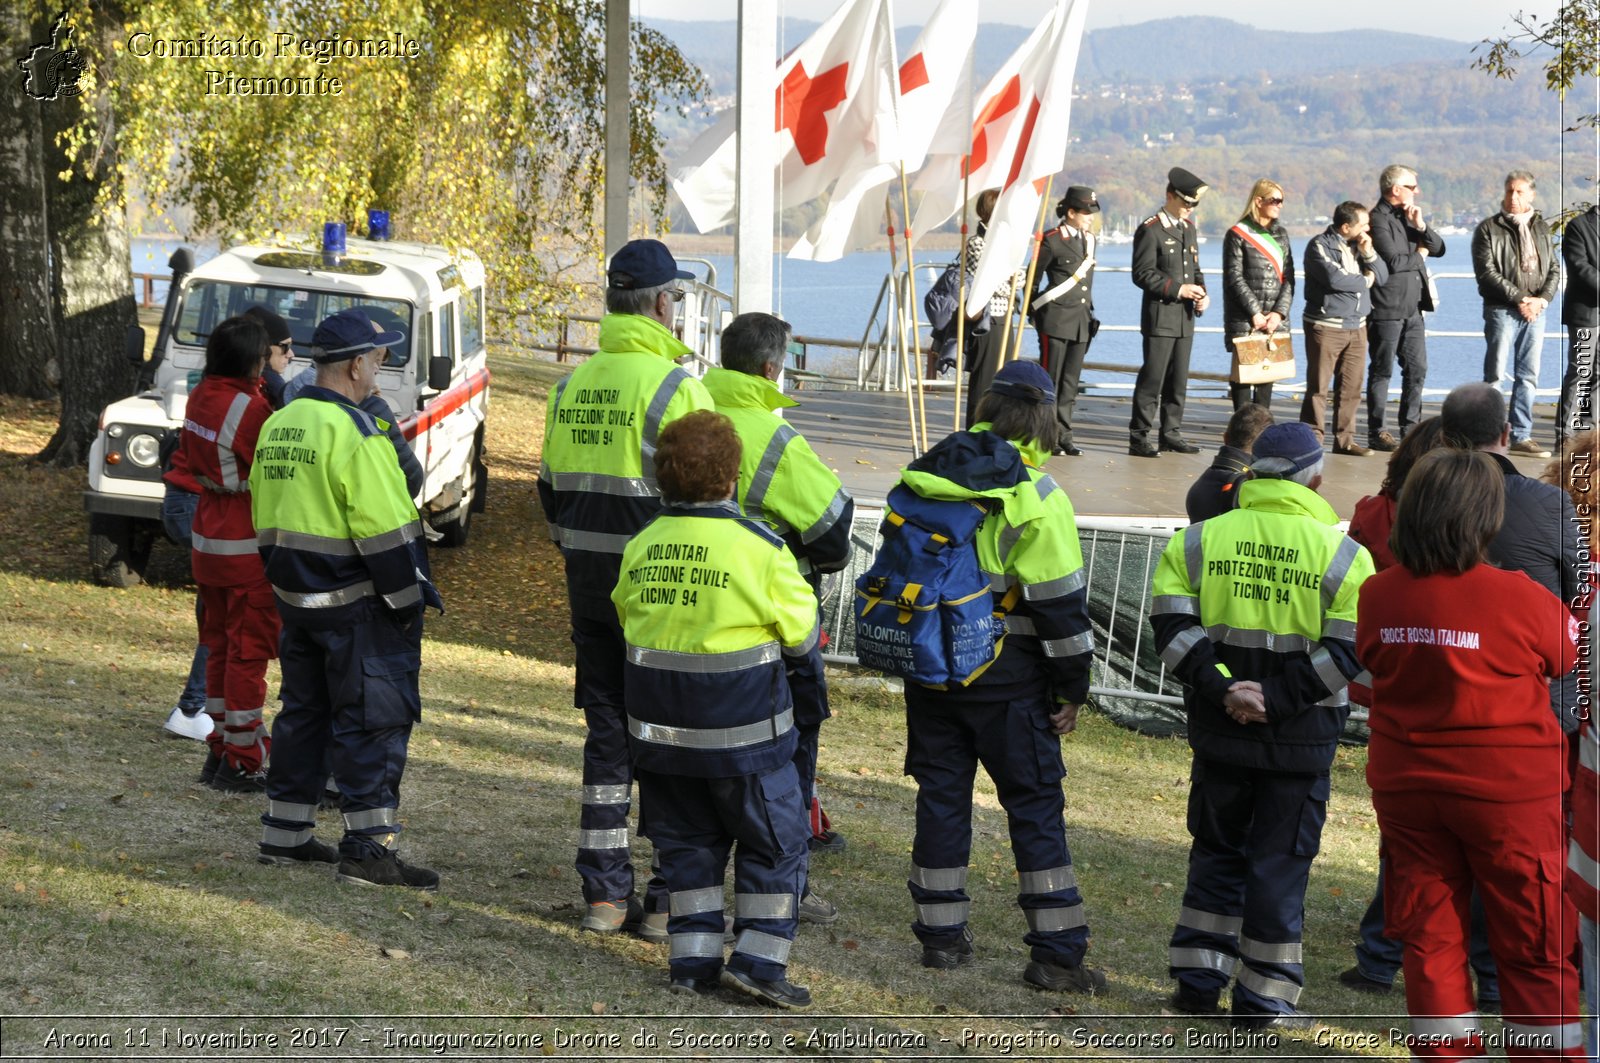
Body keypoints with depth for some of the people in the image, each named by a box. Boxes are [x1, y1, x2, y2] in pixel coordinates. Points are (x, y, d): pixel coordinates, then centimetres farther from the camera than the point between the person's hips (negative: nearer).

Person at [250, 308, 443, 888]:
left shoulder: (277, 426, 11)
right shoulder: (351, 432, -18)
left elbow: (266, 516, 18)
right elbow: (381, 526, -21)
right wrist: (408, 596, -14)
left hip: (295, 596, 9)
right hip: (355, 602, -9)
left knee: (304, 710, 17)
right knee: (374, 718, -4)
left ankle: (284, 834, 23)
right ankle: (370, 846, -6)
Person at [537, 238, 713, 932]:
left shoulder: (572, 386, 9)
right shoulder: (674, 385, -13)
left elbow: (552, 488, 16)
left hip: (588, 582, 6)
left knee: (607, 731, 13)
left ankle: (603, 893, 14)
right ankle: (672, 895, 6)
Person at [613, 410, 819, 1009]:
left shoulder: (641, 547, -1)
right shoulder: (760, 548, -15)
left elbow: (626, 620, 11)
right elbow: (801, 634, -7)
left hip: (660, 725, 5)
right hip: (742, 731, -5)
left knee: (687, 841, 17)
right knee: (775, 842, 9)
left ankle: (693, 958, 15)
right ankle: (758, 958, 4)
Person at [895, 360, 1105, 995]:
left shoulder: (921, 478, 4)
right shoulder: (1037, 499, -13)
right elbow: (1060, 602, -13)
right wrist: (1072, 689, -4)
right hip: (1006, 676, -5)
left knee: (941, 793, 13)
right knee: (1034, 802, 1)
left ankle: (940, 935, 17)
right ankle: (1056, 952, 0)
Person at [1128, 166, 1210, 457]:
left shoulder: (1189, 228, 15)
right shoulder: (1150, 230, -9)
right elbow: (1143, 274, -13)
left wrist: (1201, 293, 3)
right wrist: (1178, 290, -19)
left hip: (1185, 317, 7)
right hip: (1160, 316, -7)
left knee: (1179, 379, 10)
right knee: (1152, 377, -8)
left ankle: (1171, 433, 18)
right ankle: (1139, 436, -4)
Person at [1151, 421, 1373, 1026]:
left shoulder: (1200, 540, 1)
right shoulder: (1343, 555, -5)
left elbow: (1172, 626, -6)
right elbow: (1347, 650, -13)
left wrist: (1218, 688, -11)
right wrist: (1278, 698, -14)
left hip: (1219, 728, 3)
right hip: (1300, 739, -2)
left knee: (1216, 851, 17)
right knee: (1279, 862, 6)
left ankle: (1198, 981, 18)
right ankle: (1264, 998, 9)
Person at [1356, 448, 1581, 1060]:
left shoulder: (1375, 595, -6)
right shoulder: (1518, 597, -18)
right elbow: (1577, 656, -1)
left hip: (1404, 788, 4)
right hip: (1509, 791, -4)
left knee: (1429, 940, 12)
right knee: (1535, 948, 6)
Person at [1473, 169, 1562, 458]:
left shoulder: (1541, 228, 13)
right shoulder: (1489, 229, -3)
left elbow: (1554, 269, 12)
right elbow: (1486, 272, -10)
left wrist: (1542, 299, -6)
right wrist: (1519, 298, -14)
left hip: (1535, 311, 5)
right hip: (1502, 311, -5)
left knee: (1528, 377, 6)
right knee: (1495, 375, -4)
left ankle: (1521, 437, 11)